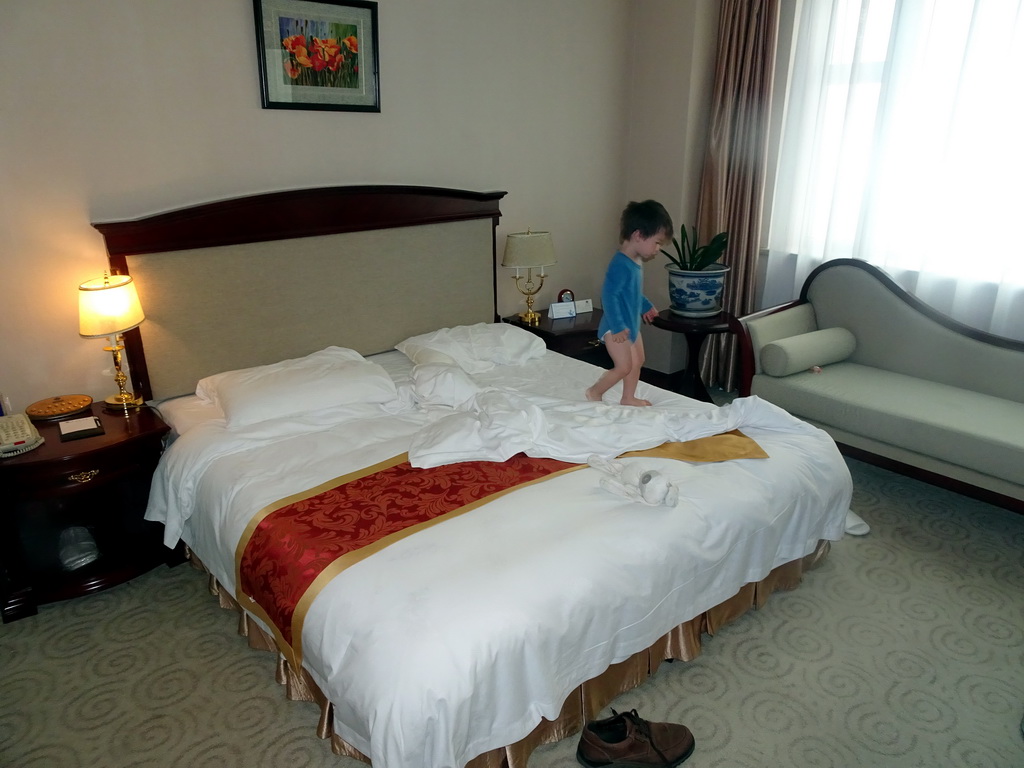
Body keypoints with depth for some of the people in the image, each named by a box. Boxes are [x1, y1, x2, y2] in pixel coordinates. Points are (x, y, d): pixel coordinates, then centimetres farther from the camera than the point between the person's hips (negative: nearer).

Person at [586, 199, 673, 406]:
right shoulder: (620, 265, -25)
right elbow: (609, 296, -29)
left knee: (637, 362, 18)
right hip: (617, 328, -10)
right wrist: (617, 326, -30)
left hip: (631, 325, 10)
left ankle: (628, 398, 32)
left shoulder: (636, 262, 6)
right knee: (624, 367, -7)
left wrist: (646, 306, 35)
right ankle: (594, 392, 11)